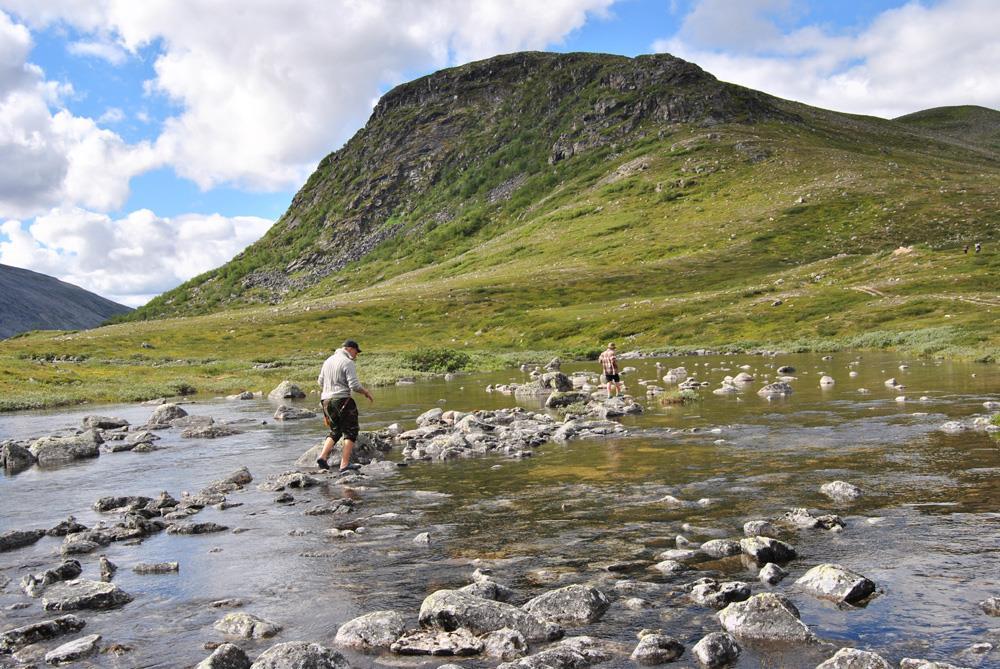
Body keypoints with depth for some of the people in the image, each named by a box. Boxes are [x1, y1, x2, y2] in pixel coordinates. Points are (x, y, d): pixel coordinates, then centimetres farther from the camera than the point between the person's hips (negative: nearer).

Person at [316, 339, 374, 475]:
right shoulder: (348, 363, -11)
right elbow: (355, 386, -17)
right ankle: (344, 464, -5)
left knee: (335, 431, 20)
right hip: (342, 401, -8)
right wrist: (366, 392, -1)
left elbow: (321, 382, 19)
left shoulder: (328, 361, 13)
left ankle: (322, 456, 4)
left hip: (326, 400, 8)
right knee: (351, 432, 1)